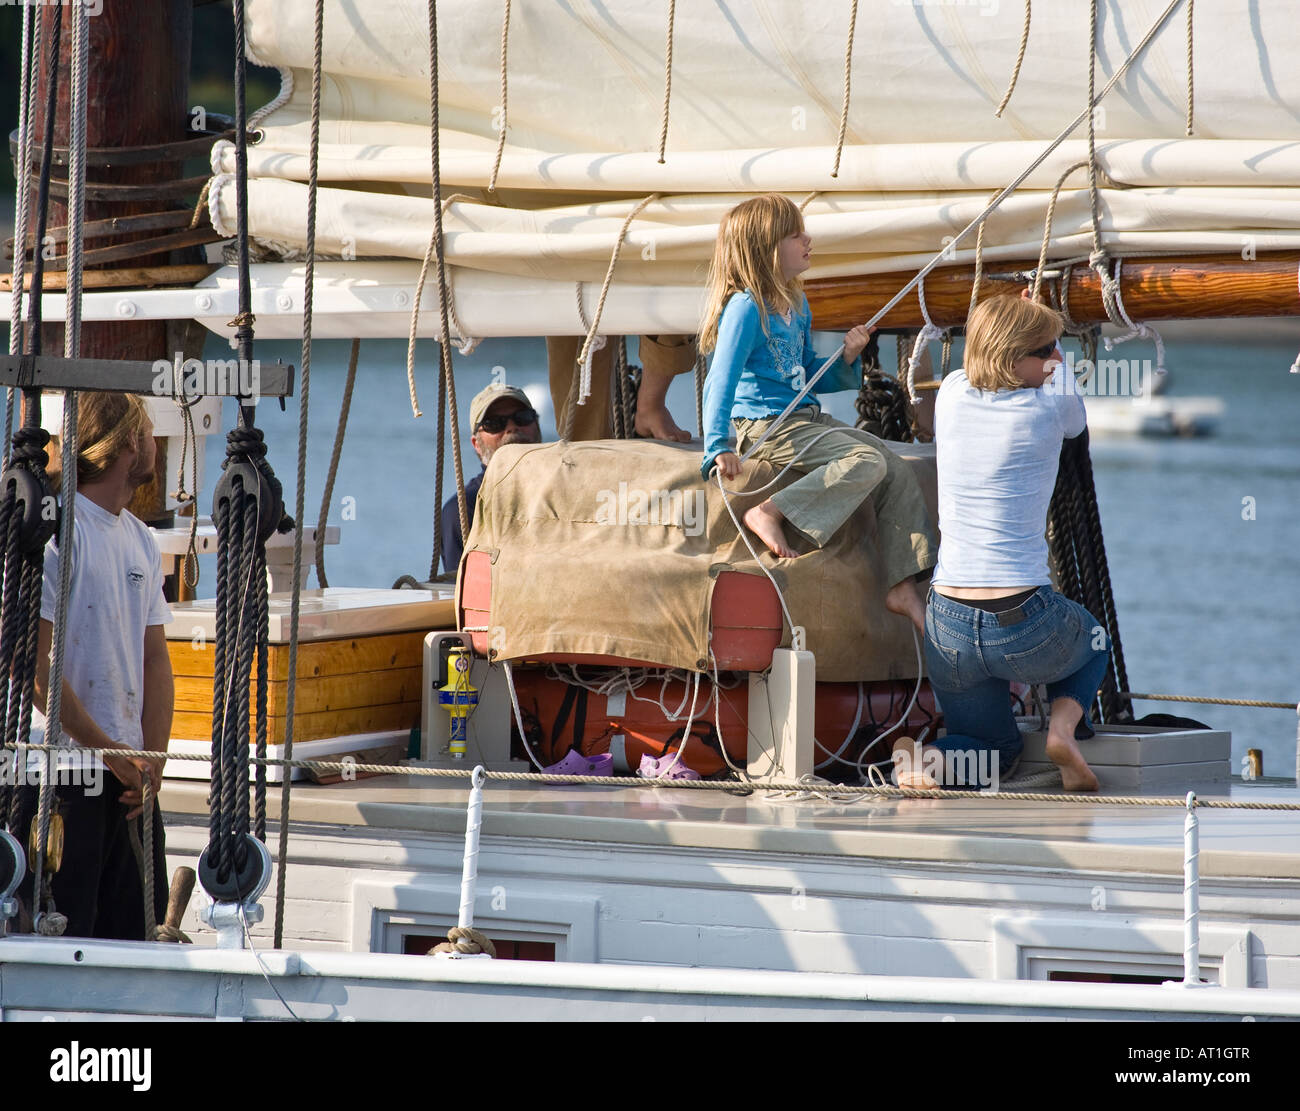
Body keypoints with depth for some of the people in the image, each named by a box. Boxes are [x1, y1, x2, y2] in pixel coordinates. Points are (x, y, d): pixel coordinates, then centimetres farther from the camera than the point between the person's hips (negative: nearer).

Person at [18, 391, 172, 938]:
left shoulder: (141, 541, 14)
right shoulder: (55, 529, -12)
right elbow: (32, 663, -16)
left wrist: (152, 761, 2)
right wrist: (110, 752, -13)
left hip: (130, 781, 8)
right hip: (60, 777, -8)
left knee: (131, 932, 8)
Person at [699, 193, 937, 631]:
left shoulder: (796, 305, 16)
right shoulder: (746, 308, -14)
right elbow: (721, 380, -20)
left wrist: (847, 360, 5)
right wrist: (718, 446, -30)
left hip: (806, 419, 9)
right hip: (767, 427, -9)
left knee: (899, 472, -1)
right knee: (866, 462, -27)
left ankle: (902, 587, -1)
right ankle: (770, 513, -26)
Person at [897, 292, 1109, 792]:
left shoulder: (953, 394, 1)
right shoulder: (1049, 410, -10)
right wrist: (1053, 363, 31)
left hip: (949, 628, 3)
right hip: (1025, 626, -3)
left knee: (995, 747, 25)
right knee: (1093, 640, 34)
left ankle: (922, 758, -10)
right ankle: (1064, 722, 2)